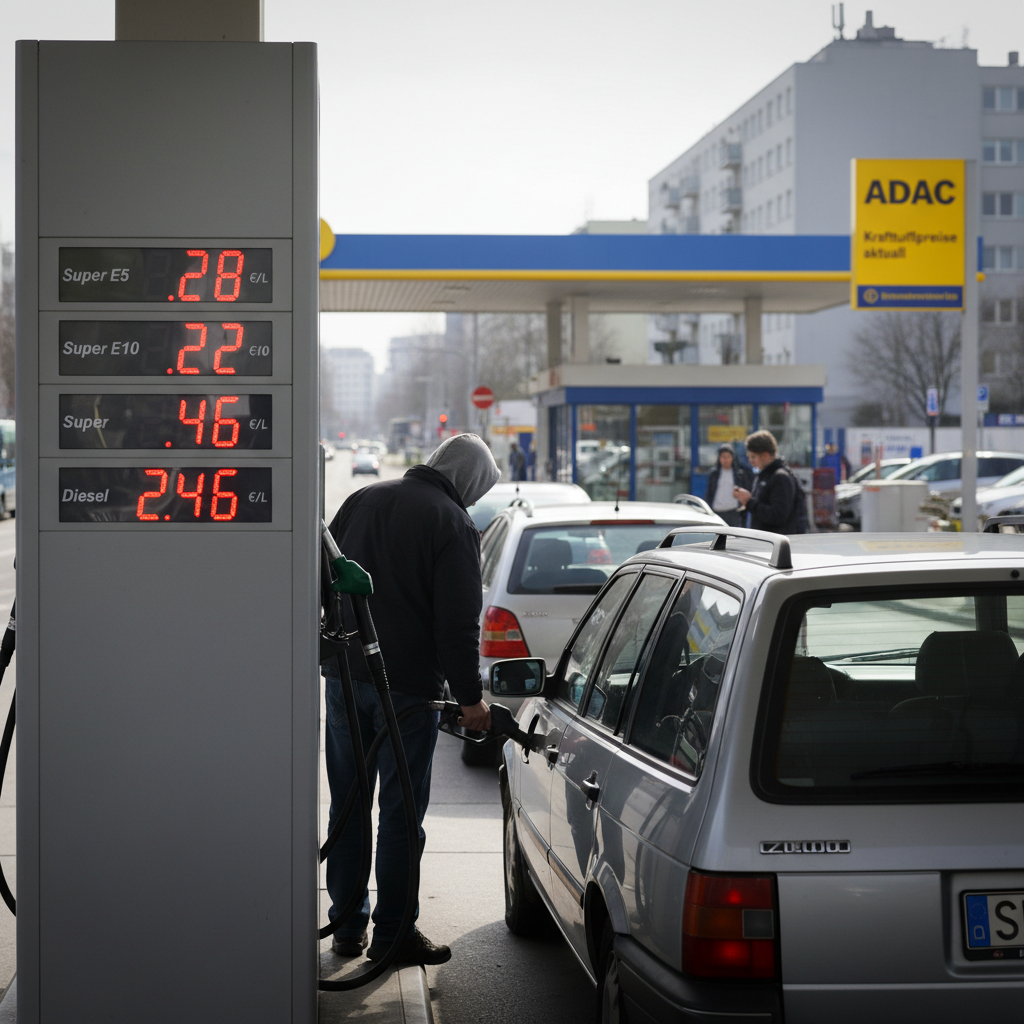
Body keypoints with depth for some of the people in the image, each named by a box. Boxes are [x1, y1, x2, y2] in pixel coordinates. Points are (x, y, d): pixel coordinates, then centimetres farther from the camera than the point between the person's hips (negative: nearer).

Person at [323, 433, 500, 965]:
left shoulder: (363, 499, 11)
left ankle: (347, 926, 19)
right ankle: (392, 932, 6)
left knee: (348, 805, 13)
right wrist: (470, 698, -8)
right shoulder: (453, 524, -9)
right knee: (400, 812, 2)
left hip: (344, 676, 6)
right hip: (406, 685, -6)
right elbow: (458, 624, -14)